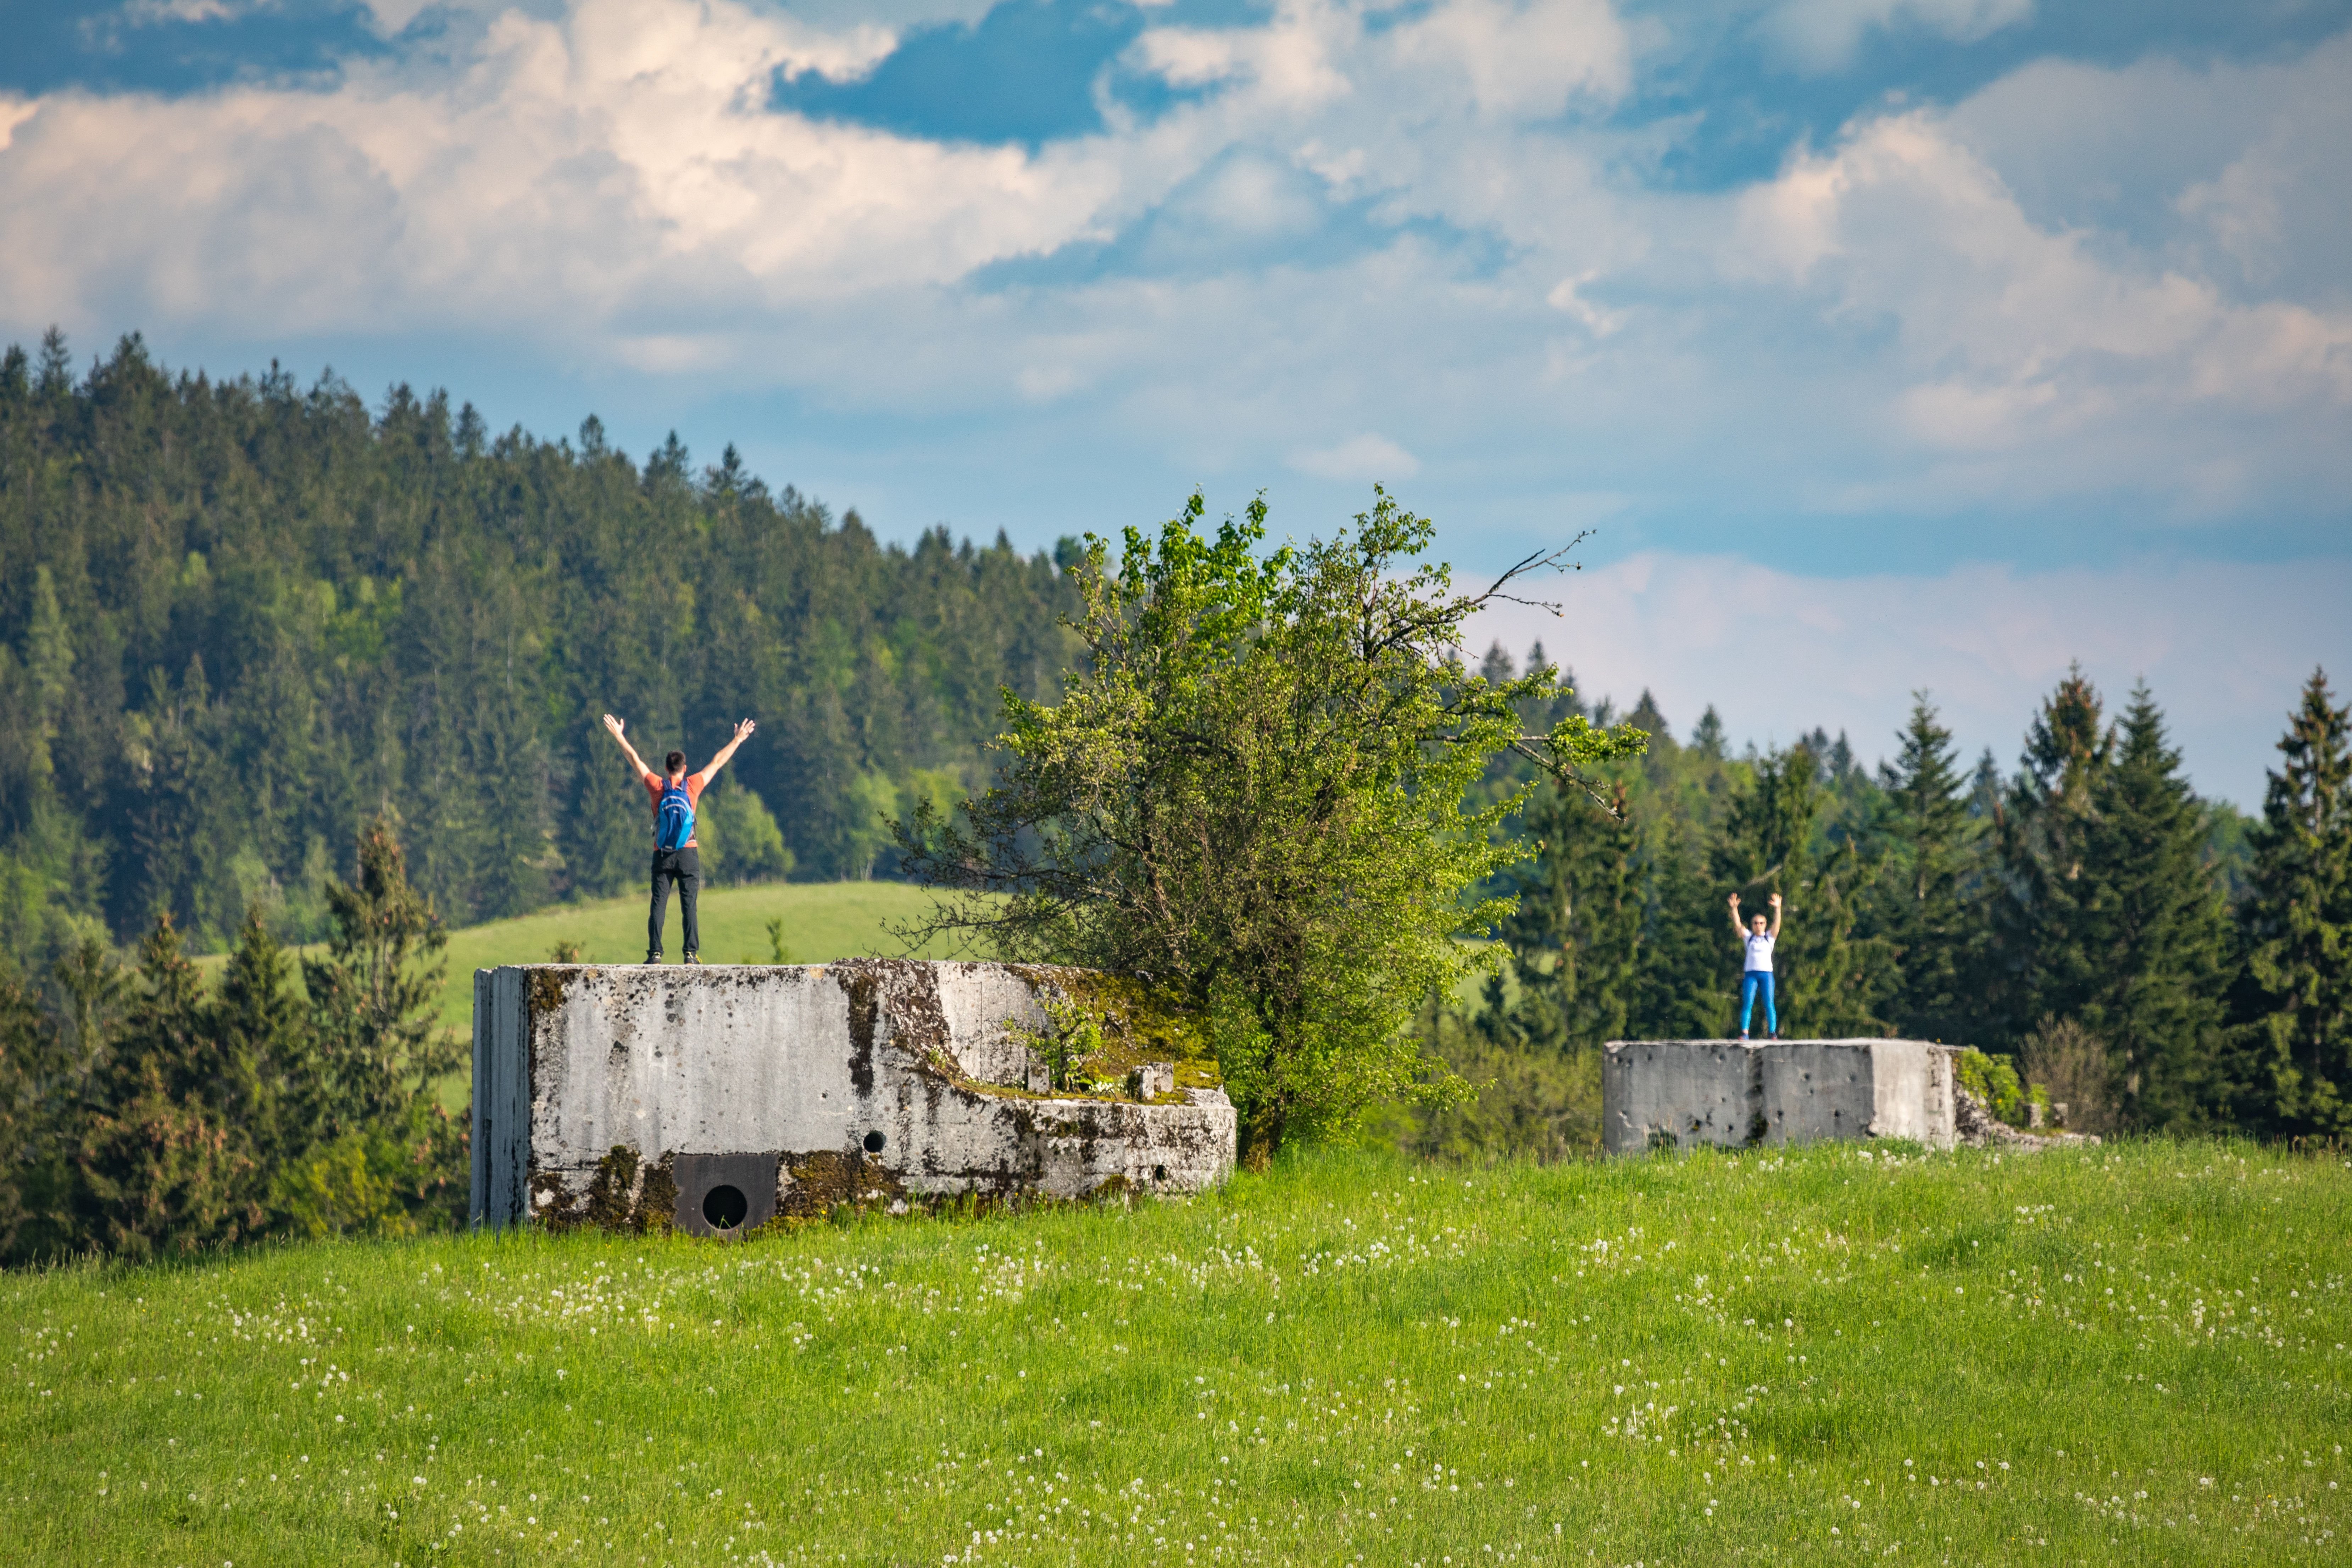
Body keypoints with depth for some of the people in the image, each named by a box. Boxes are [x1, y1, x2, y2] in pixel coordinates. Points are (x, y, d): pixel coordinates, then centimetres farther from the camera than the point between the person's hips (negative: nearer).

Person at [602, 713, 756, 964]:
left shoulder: (657, 786, 1)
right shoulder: (692, 786, 1)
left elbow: (635, 760, 9)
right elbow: (717, 763, 10)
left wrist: (619, 736, 19)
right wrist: (737, 741, 19)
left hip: (662, 856, 0)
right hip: (688, 854, 0)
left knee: (659, 905, 0)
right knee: (689, 906, -2)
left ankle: (655, 953, -8)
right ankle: (692, 953, -9)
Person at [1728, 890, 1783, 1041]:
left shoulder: (1769, 937, 12)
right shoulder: (1749, 937, 13)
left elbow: (1777, 924, -2)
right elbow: (1737, 925, 3)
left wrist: (1777, 909, -16)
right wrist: (1734, 909, -9)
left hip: (1766, 973, -1)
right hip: (1750, 974, 1)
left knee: (1769, 1004, -5)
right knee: (1747, 1004, -7)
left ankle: (1773, 1032, -5)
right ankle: (1744, 1033, -8)